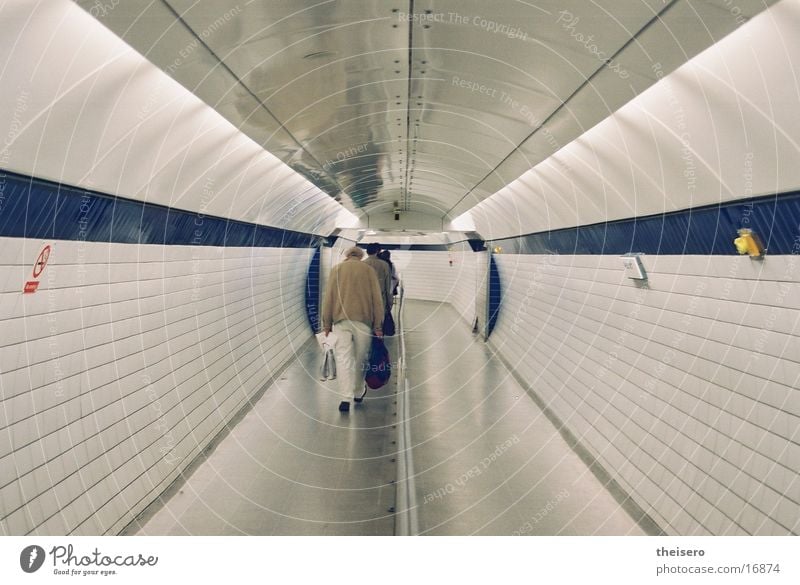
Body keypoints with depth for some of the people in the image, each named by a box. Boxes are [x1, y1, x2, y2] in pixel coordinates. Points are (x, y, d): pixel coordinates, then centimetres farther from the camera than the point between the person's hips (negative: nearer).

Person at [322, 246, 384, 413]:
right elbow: (377, 299, 3)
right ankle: (358, 393, 26)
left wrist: (327, 323, 8)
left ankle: (345, 398, -6)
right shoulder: (368, 270, 8)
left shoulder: (336, 269, 9)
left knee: (343, 357, 0)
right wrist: (378, 325, 6)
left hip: (341, 319, 0)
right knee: (360, 358, 12)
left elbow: (328, 297, 4)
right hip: (363, 319, 0)